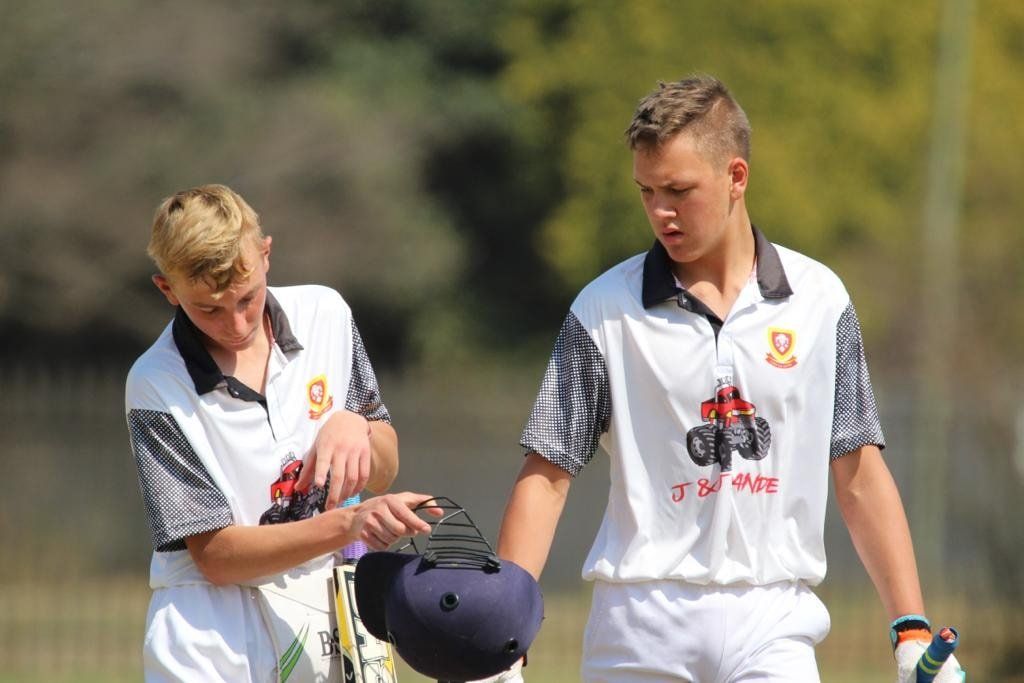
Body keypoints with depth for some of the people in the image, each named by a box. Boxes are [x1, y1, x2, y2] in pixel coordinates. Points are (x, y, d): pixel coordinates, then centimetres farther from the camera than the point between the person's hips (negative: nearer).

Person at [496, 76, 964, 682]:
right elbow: (546, 478, 0)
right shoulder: (604, 309, 1)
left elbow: (860, 478, 8)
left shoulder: (819, 299, 5)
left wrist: (913, 632, 2)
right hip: (639, 628, 0)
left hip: (773, 629, 0)